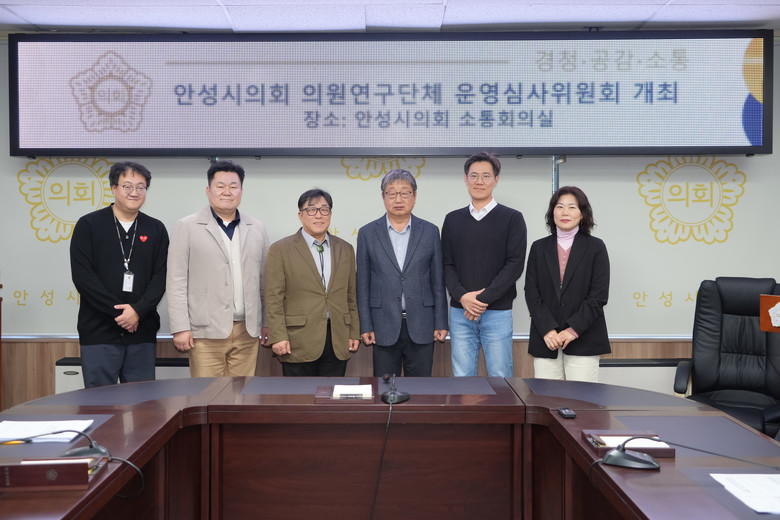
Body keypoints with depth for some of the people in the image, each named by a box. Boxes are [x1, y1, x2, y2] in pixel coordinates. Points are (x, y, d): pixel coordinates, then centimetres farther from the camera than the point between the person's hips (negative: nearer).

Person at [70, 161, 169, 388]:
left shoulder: (156, 229, 8)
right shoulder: (88, 225, 2)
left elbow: (160, 277, 2)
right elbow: (82, 276, -6)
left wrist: (138, 310, -13)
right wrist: (118, 310, -12)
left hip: (142, 332, 2)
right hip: (99, 333, -2)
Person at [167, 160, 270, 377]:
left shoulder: (257, 229, 12)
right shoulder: (187, 227, 1)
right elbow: (177, 283, -2)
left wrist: (268, 323, 12)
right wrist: (180, 328, -8)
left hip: (247, 331, 4)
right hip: (207, 332, -3)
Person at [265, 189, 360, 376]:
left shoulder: (345, 249, 13)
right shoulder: (280, 249, 0)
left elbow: (351, 296, 14)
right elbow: (273, 299, -4)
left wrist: (354, 333, 10)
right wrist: (278, 337, -10)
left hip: (337, 342, 3)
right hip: (298, 344, -3)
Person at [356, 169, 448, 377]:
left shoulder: (430, 232, 5)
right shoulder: (367, 233, 3)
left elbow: (438, 282, 6)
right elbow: (363, 284, 3)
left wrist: (441, 323, 2)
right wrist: (365, 326, -1)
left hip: (421, 327, 1)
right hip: (384, 327, 0)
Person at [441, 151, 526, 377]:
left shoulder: (512, 218, 2)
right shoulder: (452, 219, 11)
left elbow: (515, 265, -6)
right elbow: (447, 265, 7)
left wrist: (483, 299, -13)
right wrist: (462, 296, -10)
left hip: (497, 312, -2)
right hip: (460, 311, 3)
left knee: (500, 377, 2)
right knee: (462, 376, 6)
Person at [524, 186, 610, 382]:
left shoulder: (595, 247, 5)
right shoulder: (539, 247, 10)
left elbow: (599, 295, -2)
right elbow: (531, 292, 4)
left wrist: (573, 330, -10)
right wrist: (548, 330, -9)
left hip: (583, 341, -1)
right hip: (545, 340, 2)